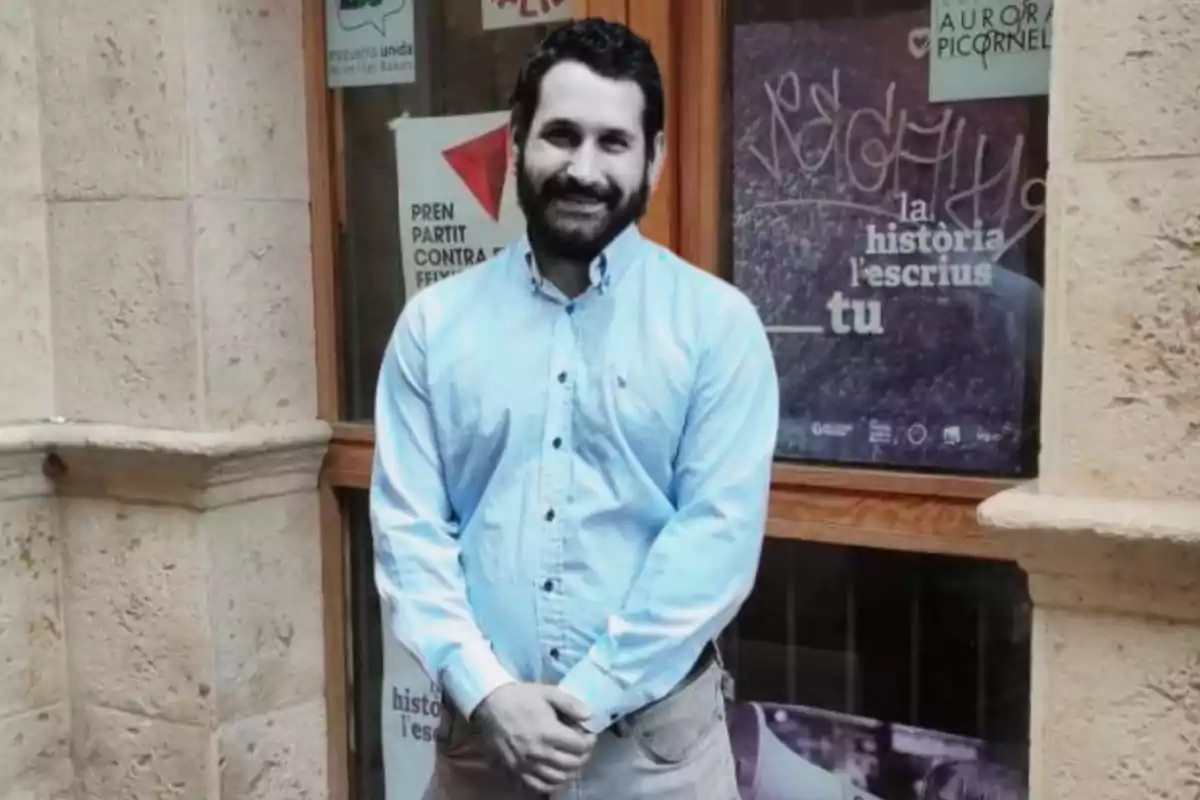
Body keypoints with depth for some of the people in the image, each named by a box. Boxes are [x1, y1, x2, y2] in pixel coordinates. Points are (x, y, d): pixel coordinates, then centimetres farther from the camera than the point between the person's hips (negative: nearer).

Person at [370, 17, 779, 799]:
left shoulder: (718, 322, -5)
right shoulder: (433, 323, 2)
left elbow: (719, 534, -11)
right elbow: (407, 526, -2)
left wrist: (588, 698, -14)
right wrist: (486, 692, -12)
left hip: (656, 736, -1)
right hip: (482, 726, 2)